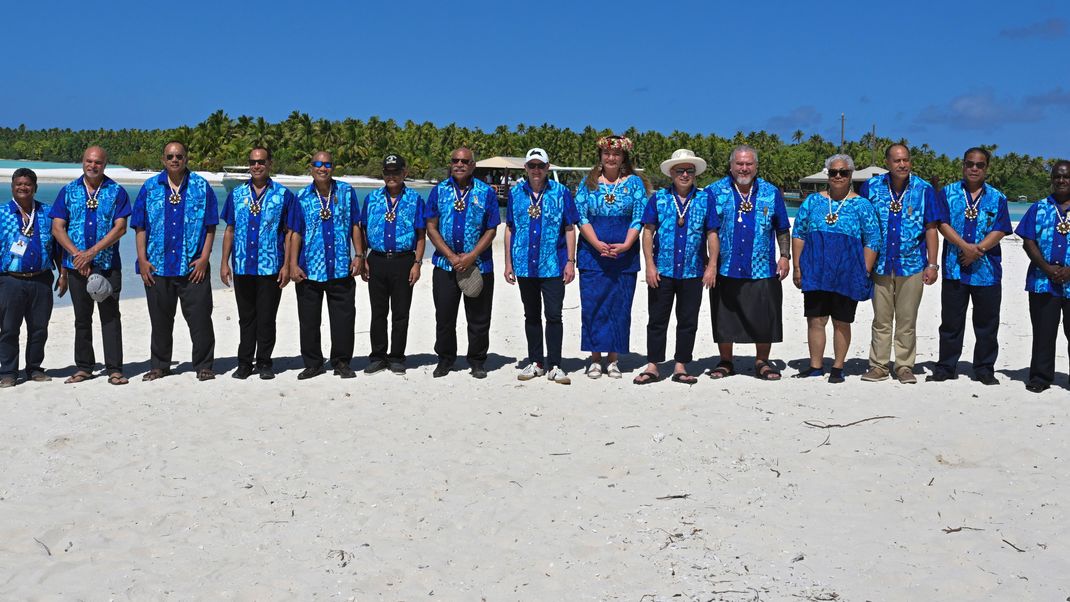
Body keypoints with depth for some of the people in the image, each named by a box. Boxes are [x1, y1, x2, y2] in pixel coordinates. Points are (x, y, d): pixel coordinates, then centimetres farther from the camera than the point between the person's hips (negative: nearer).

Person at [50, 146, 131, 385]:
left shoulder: (117, 192, 2)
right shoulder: (69, 191, 8)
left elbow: (120, 228, -7)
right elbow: (57, 227, 2)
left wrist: (91, 252, -14)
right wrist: (77, 254, -11)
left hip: (108, 264, -2)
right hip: (76, 264, 2)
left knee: (110, 316, -3)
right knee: (82, 318, 10)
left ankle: (114, 369, 1)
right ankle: (83, 367, 19)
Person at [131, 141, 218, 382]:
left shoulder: (201, 187, 4)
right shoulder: (150, 187, 8)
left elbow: (210, 226, 2)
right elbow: (141, 227, 7)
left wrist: (204, 258, -7)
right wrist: (142, 260, -1)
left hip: (193, 267, -2)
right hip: (157, 266, 2)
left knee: (199, 317, -1)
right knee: (160, 319, 10)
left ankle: (204, 366, 9)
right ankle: (160, 366, 22)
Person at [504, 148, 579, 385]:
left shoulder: (561, 192, 0)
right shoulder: (516, 193, 7)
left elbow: (570, 229, 1)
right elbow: (510, 229, 11)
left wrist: (570, 261, -5)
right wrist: (508, 263, 7)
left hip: (553, 265, -3)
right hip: (525, 265, 3)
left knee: (553, 315, -3)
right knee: (531, 316, 11)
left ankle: (554, 365, 6)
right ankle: (535, 362, 21)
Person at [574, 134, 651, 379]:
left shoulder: (634, 182, 7)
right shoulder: (588, 182, 8)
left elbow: (639, 217, 0)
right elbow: (581, 216, 1)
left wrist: (625, 245, -14)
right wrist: (598, 244, -13)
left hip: (624, 255, 0)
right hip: (592, 254, 0)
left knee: (620, 306, 2)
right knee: (592, 305, -2)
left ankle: (613, 359, 11)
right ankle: (595, 359, 8)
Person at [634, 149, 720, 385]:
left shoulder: (705, 198, 6)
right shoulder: (658, 197, 4)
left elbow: (712, 235, 5)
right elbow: (648, 232, 2)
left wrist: (712, 266, -2)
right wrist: (650, 265, -6)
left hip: (693, 272, 1)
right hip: (661, 271, -1)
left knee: (688, 322, 6)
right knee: (657, 320, 3)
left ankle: (680, 367, 16)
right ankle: (652, 366, 10)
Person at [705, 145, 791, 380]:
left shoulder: (771, 193, 9)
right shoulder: (715, 191, 4)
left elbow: (782, 229, 14)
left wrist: (785, 256, 5)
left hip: (762, 270, 1)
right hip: (725, 268, -1)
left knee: (764, 319, 4)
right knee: (724, 318, 6)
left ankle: (762, 362, 20)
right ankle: (726, 362, 21)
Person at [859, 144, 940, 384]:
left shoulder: (924, 189, 0)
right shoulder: (871, 187, 1)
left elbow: (931, 229, 3)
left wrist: (932, 264, -2)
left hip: (912, 265, -1)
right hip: (880, 265, 1)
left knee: (907, 321, 6)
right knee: (881, 320, 7)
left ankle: (905, 366, 15)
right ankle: (878, 366, 15)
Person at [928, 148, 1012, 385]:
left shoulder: (997, 198, 8)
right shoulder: (948, 193, 7)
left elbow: (1000, 231, -1)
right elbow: (942, 224, -4)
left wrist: (978, 250, -15)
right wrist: (966, 247, -16)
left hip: (987, 270, 1)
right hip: (954, 268, 0)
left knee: (987, 323, 6)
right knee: (950, 321, 6)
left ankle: (984, 370, 16)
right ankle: (946, 368, 14)